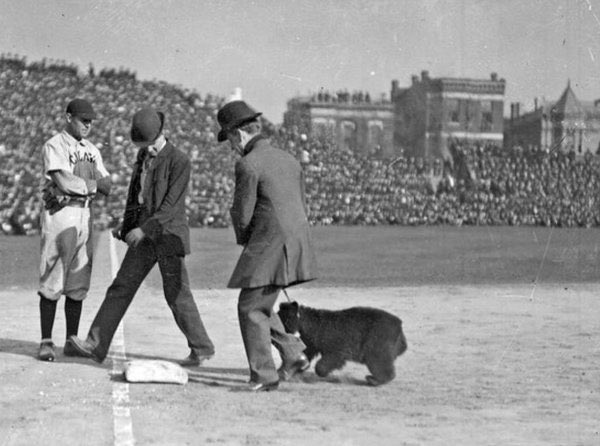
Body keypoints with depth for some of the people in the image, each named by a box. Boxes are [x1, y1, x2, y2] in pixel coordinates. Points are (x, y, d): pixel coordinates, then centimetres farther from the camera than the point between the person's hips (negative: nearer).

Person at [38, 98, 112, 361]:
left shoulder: (92, 151, 17)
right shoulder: (54, 147, -4)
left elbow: (107, 188, 7)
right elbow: (64, 182, -18)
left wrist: (78, 182, -9)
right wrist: (92, 184, -4)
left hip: (85, 216, 6)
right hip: (59, 214, -6)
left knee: (78, 284, 6)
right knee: (52, 283, -5)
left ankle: (72, 341, 12)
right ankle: (46, 342, -1)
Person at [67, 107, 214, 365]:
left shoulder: (180, 162, -13)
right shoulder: (144, 155, 11)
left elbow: (171, 205, -18)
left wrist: (143, 229, -24)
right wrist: (126, 227, 16)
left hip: (169, 235, -7)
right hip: (145, 237, 7)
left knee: (177, 295, -2)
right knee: (121, 288, 2)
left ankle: (201, 348, 11)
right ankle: (96, 346, 2)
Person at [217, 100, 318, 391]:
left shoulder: (248, 165, -12)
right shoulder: (289, 160, 14)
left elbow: (242, 214, -11)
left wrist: (243, 239, 11)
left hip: (268, 246, -9)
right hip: (296, 244, 9)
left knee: (250, 308, 0)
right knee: (258, 306, 20)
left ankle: (264, 376, 1)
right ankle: (293, 355, 18)